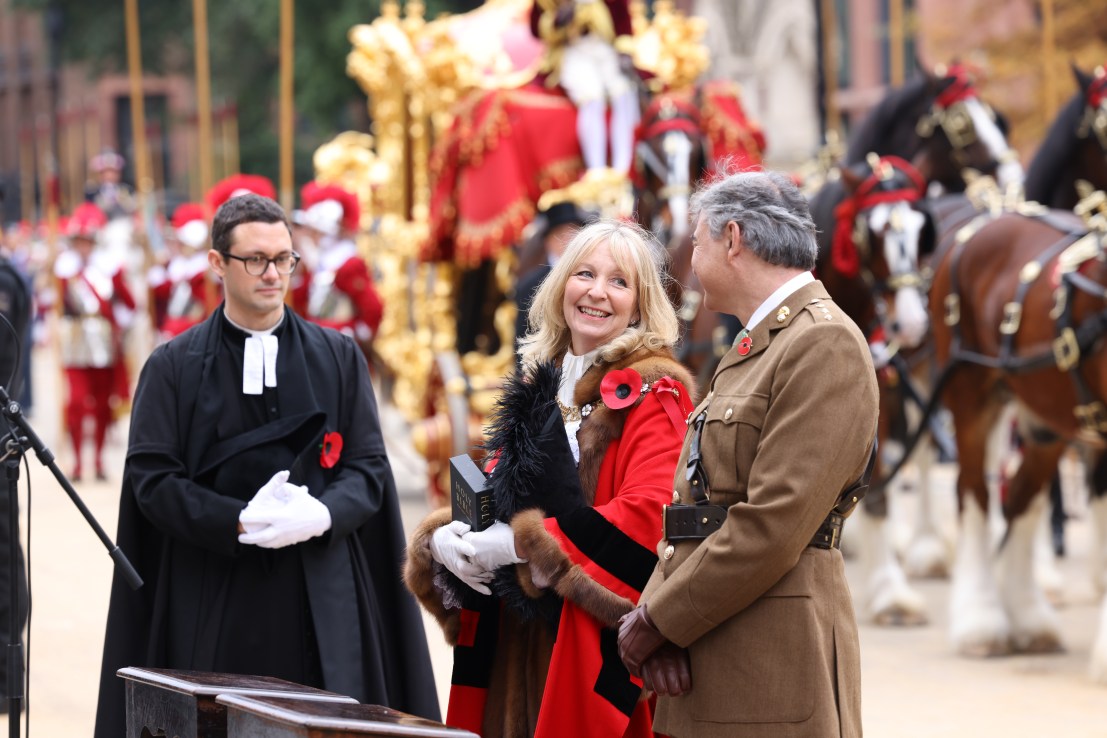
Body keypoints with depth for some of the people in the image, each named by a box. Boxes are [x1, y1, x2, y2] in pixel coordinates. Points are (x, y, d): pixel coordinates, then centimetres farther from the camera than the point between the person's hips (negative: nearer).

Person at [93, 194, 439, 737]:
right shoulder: (173, 366, 7)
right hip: (213, 602, -1)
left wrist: (322, 514, -15)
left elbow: (370, 468, 7)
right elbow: (150, 477, -2)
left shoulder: (339, 358, 12)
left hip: (322, 599, 1)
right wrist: (240, 522, -15)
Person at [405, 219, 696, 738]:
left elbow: (650, 514, -18)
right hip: (514, 638, 6)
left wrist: (520, 545, -18)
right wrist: (442, 541, -3)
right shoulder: (536, 388, 16)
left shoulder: (652, 394, -5)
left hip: (597, 639, -6)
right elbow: (496, 498, 20)